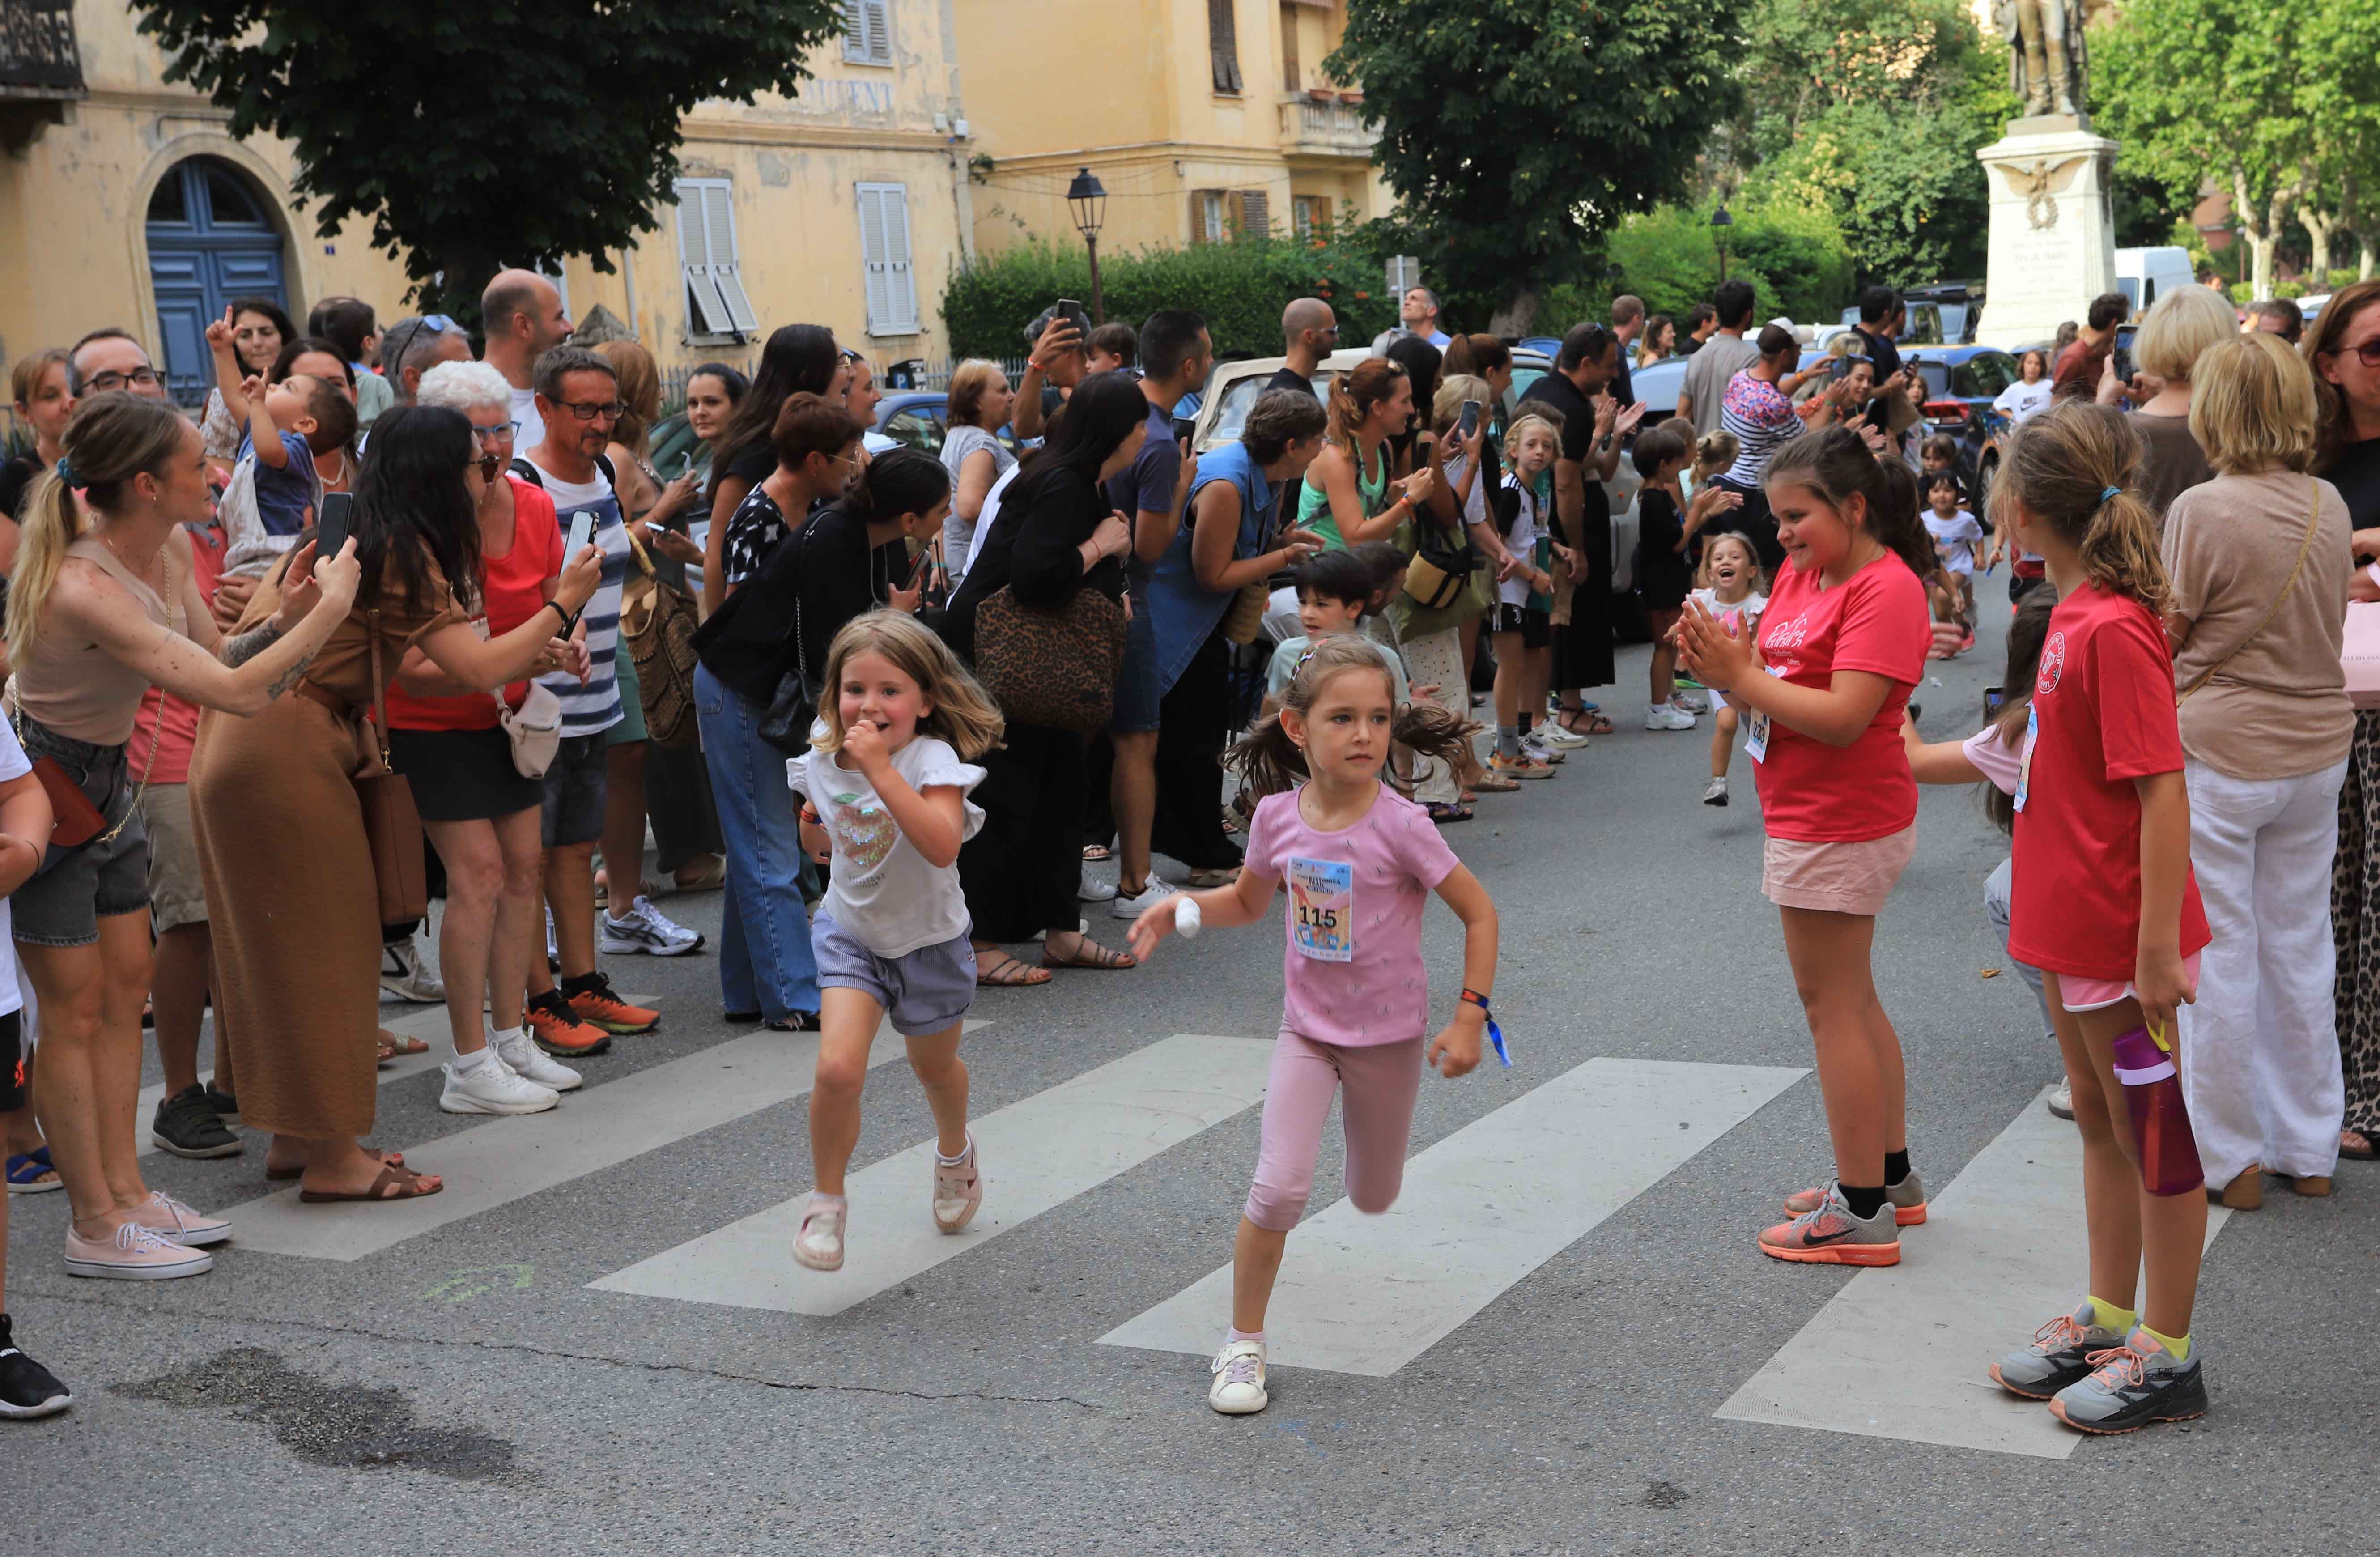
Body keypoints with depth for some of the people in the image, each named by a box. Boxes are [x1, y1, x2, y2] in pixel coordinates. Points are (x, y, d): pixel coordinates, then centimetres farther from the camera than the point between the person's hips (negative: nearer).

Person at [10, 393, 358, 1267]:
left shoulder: (171, 550, -6)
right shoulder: (82, 589, -33)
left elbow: (217, 663, 3)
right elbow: (235, 693, -35)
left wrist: (285, 620, -14)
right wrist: (331, 608, -26)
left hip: (107, 778, 9)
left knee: (126, 985, 11)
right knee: (76, 1006, -1)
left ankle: (124, 1193, 21)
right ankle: (96, 1226, 10)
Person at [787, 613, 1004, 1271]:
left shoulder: (934, 760, -25)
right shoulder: (822, 759, -8)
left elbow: (942, 846, -44)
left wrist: (880, 769, -46)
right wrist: (812, 826, -12)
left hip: (927, 940, -2)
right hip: (851, 933, 2)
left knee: (934, 1068, 22)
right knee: (837, 1069, -19)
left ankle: (955, 1151, 56)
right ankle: (826, 1202, 3)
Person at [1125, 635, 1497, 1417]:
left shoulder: (1400, 826, -21)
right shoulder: (1278, 817, -10)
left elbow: (1479, 912, -12)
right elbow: (1247, 902, 9)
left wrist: (1469, 1017, -15)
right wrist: (1182, 906, -10)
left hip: (1389, 1035, -1)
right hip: (1308, 1028, 1)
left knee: (1373, 1200, 17)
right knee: (1280, 1187, -16)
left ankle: (1372, 1128, 55)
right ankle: (1243, 1343, 2)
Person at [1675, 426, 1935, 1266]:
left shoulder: (1886, 589, -18)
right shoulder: (1800, 575, 10)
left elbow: (1843, 718, -26)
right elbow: (1773, 684, 10)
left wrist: (1742, 678, -23)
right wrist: (1721, 665, -10)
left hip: (1837, 831, -10)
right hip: (1817, 821, 10)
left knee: (1832, 1007, -3)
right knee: (1853, 1001, 18)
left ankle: (1863, 1213, 4)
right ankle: (1891, 1178, 31)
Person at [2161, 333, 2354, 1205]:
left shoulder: (2204, 511, -17)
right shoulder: (2329, 506, 2)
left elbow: (2161, 637, -10)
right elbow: (2331, 620, 14)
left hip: (2218, 750, -6)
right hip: (2317, 748, 6)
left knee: (2217, 955, 4)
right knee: (2300, 944, 15)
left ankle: (2229, 1158, 13)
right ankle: (2310, 1150, 23)